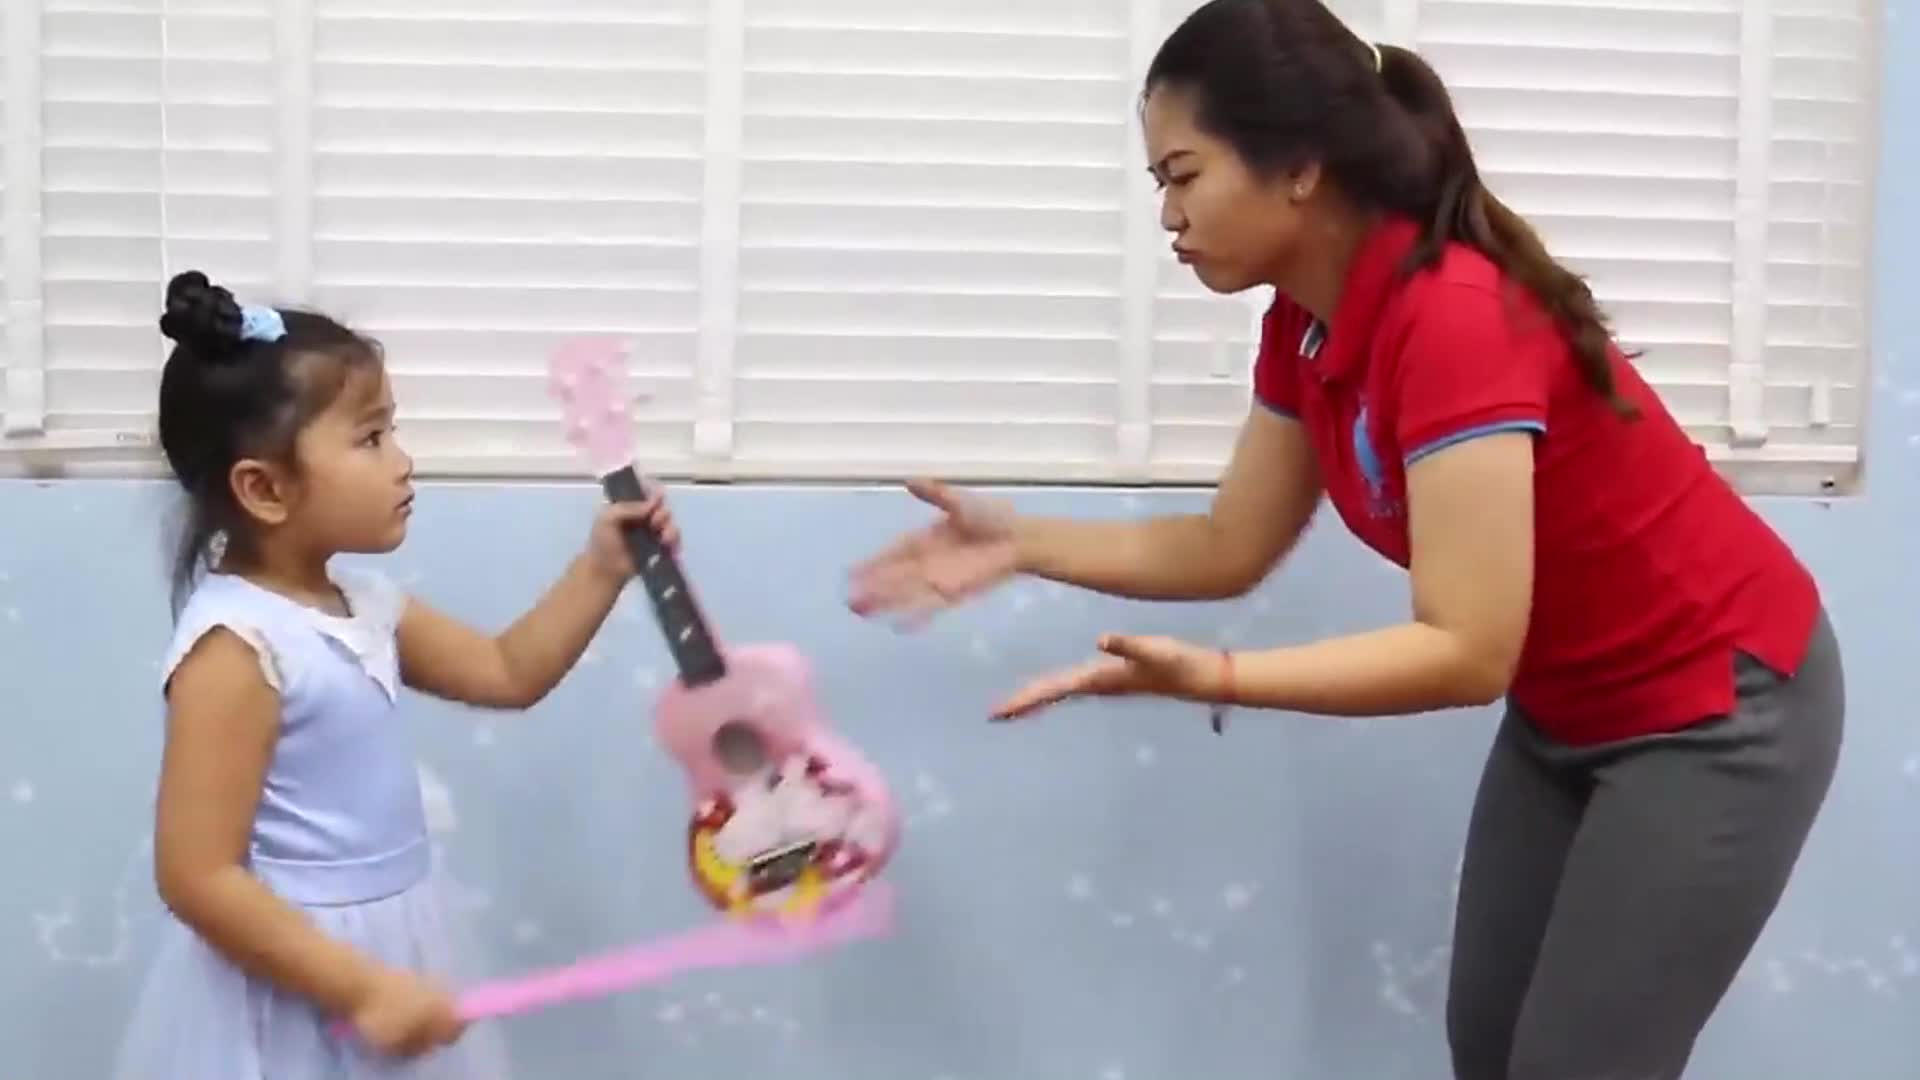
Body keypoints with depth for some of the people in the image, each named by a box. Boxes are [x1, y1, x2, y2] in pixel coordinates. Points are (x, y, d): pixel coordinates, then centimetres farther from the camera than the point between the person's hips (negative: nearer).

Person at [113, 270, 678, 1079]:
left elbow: (508, 674, 18)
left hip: (385, 952, 9)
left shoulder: (363, 604, 4)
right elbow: (197, 878, -25)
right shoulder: (236, 645, -23)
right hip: (294, 992, -8)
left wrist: (601, 568, 6)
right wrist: (360, 990, -25)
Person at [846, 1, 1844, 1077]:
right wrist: (1020, 543, -3)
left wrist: (1209, 678, -41)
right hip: (1565, 712, 8)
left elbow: (1467, 649, -33)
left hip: (1714, 707, -8)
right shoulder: (1306, 326, -4)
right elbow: (1230, 549, 5)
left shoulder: (1454, 315, -31)